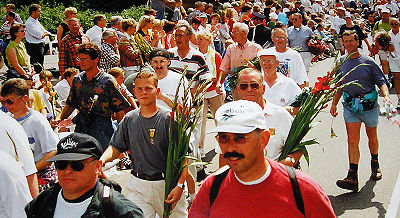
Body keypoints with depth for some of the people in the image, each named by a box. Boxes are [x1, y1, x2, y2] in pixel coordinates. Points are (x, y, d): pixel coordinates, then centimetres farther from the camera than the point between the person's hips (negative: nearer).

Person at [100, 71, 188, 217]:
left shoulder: (169, 119, -8)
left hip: (166, 184, -3)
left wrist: (179, 186, -20)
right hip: (137, 186, 3)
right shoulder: (129, 119, 7)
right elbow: (115, 148, 10)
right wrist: (102, 160, -11)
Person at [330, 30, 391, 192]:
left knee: (372, 137, 16)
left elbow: (381, 82, -4)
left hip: (369, 105, -1)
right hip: (350, 106, 1)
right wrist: (334, 103, 10)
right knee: (352, 140, -10)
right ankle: (352, 177, -14)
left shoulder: (368, 62, -4)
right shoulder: (341, 63, 5)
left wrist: (386, 96, -22)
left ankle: (375, 163, 43)